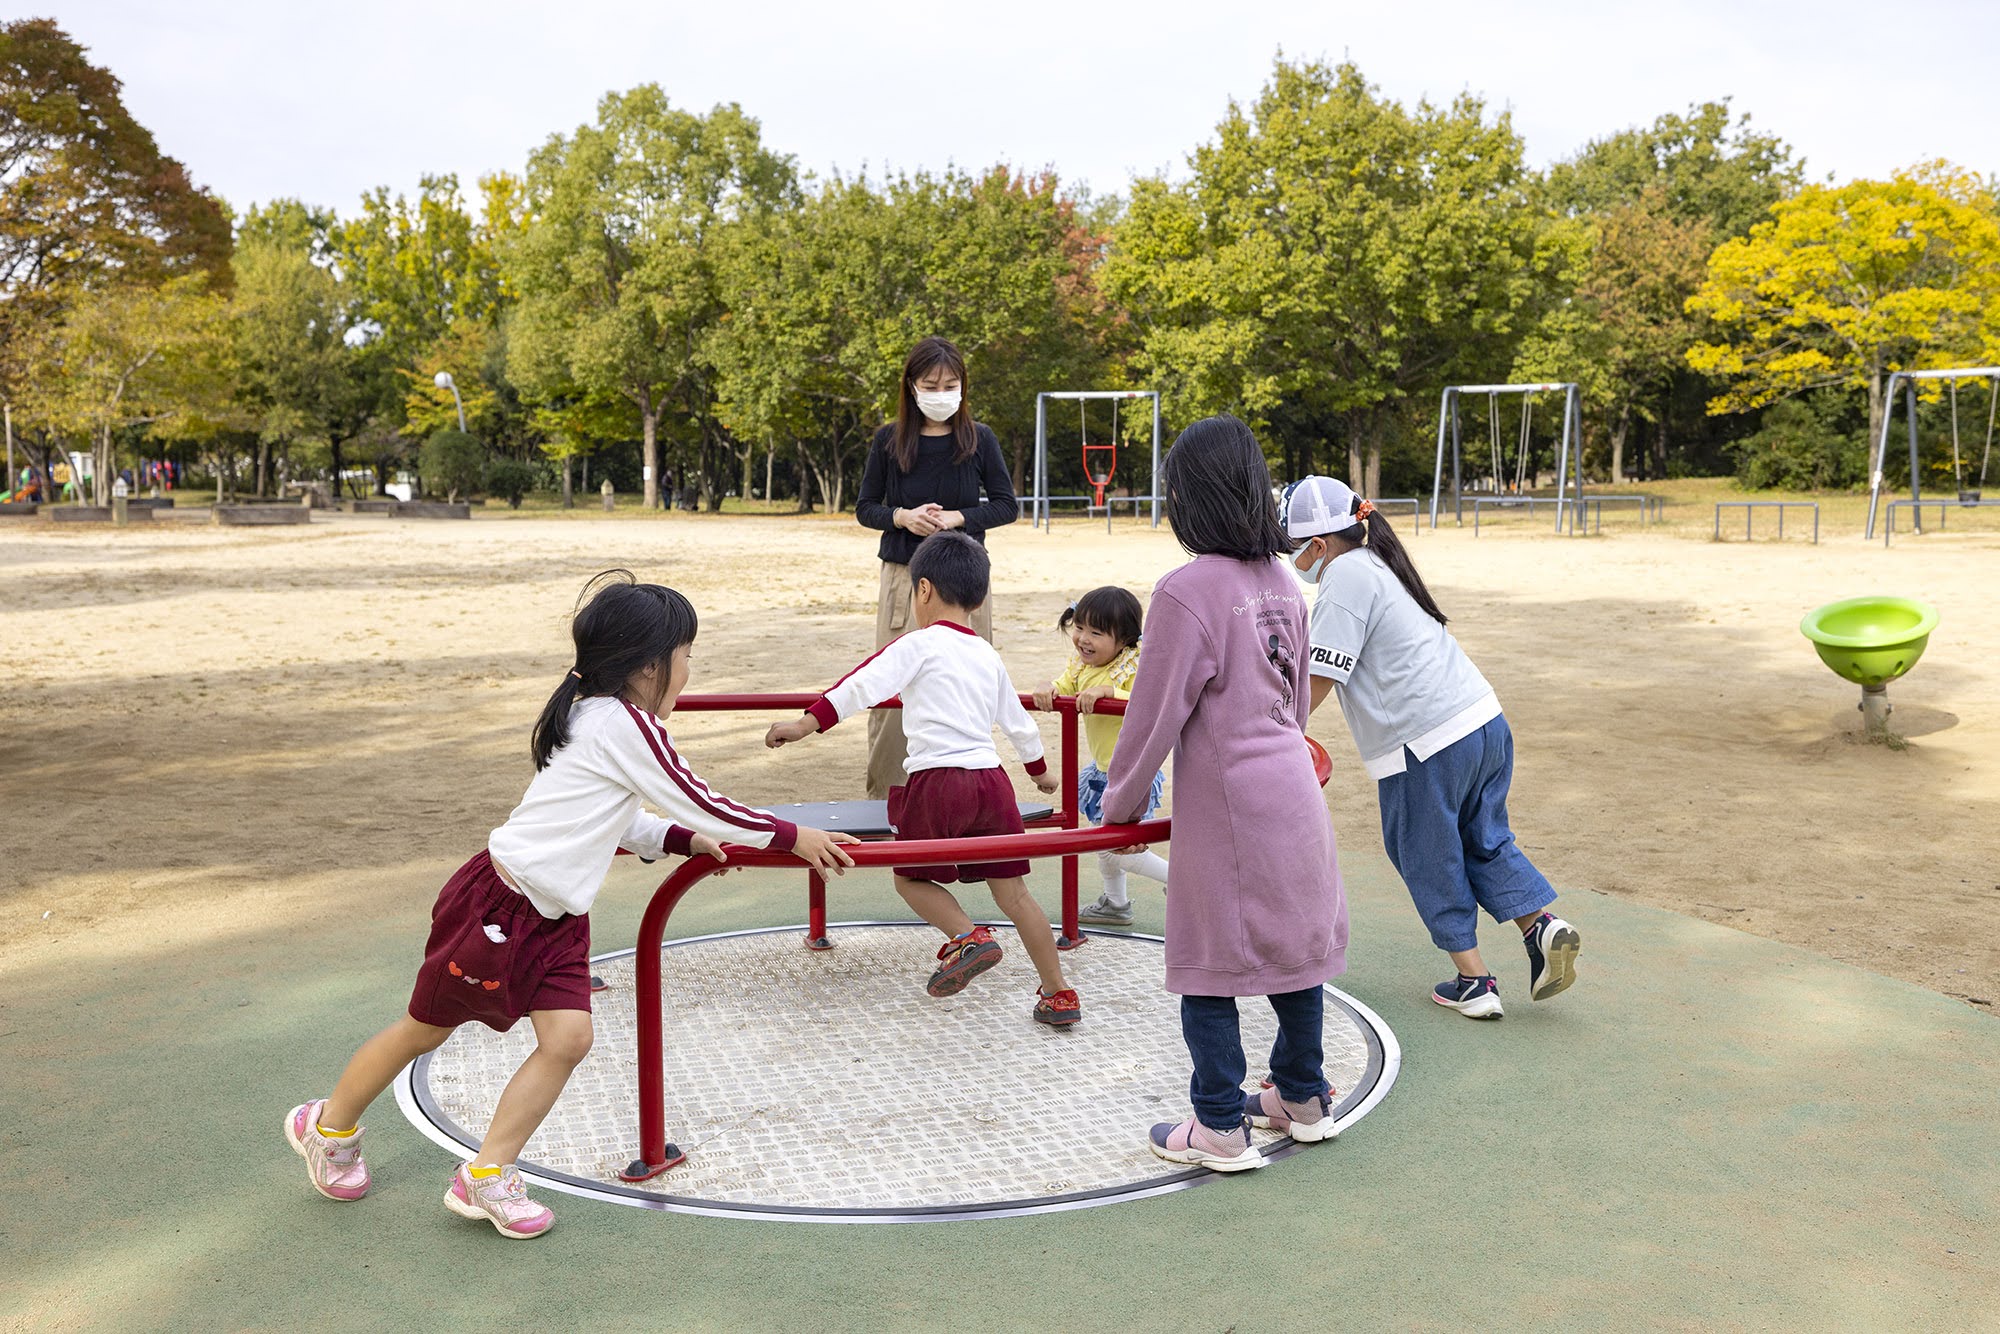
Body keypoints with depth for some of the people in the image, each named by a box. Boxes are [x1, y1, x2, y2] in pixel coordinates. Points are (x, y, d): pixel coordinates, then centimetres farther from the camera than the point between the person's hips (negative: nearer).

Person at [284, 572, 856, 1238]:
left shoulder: (596, 715, 6)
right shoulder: (624, 723, -22)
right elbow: (702, 805, -19)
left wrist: (681, 840, 5)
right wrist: (791, 837, -10)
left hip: (554, 916, 8)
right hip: (495, 903, -8)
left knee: (568, 1037, -4)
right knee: (426, 1028, 11)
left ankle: (485, 1177, 9)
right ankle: (328, 1127, 36)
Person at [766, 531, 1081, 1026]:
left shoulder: (920, 644, 0)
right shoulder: (989, 657, 19)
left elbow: (864, 685, -14)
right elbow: (1017, 720, 31)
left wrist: (810, 720, -17)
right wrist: (1038, 768, 48)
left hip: (937, 780, -6)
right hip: (991, 780, 6)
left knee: (911, 877, 13)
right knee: (1012, 890, 12)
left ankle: (968, 937, -9)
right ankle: (1059, 994, 13)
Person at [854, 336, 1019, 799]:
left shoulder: (979, 440, 1)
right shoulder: (888, 440, 2)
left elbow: (1008, 504, 4)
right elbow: (865, 508, 7)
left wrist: (958, 517, -12)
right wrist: (903, 517, -13)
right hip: (903, 575, 0)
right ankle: (883, 796, 9)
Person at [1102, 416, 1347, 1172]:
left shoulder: (1187, 591, -18)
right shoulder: (1283, 583, 6)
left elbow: (1156, 715, -13)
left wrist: (1123, 801, 1)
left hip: (1225, 807, -8)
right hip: (1294, 792, 8)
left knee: (1208, 967, 4)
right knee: (1297, 946, 18)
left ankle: (1220, 1129, 13)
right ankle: (1303, 1100, 33)